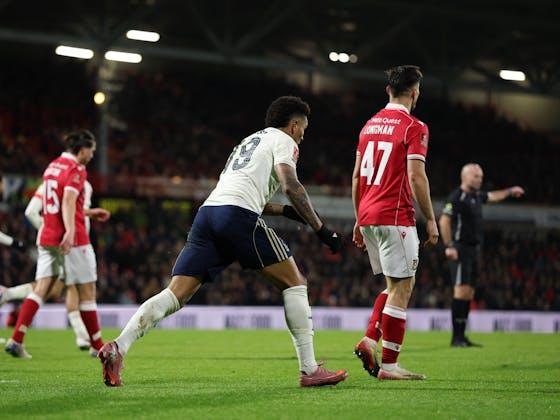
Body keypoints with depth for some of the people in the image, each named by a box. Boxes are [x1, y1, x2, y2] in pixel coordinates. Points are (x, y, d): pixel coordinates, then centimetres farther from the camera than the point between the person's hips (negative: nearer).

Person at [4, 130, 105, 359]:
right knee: (87, 291, 4)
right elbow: (68, 201, -24)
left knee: (41, 288, 1)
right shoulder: (77, 170, -8)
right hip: (72, 240, -7)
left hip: (47, 237, 7)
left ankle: (16, 340, -12)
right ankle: (97, 345, 12)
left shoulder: (52, 166, 16)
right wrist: (70, 231, -35)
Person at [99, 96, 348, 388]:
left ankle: (118, 347, -20)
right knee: (294, 284, 4)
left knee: (175, 295, -2)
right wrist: (320, 229, -2)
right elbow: (290, 185, -4)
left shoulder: (249, 141, 37)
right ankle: (309, 370, 0)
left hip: (207, 212, 7)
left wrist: (285, 210, 40)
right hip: (239, 217, -7)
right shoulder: (283, 140, 13)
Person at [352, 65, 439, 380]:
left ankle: (370, 341, 4)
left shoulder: (370, 124, 14)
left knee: (396, 285, 19)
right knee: (402, 288, -3)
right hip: (395, 217, -8)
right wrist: (431, 220, -8)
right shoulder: (414, 127, -8)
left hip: (368, 215, 8)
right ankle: (389, 365, -3)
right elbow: (416, 177, -15)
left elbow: (356, 176, 16)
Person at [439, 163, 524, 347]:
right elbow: (444, 221, -19)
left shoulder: (476, 195, 15)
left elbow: (493, 197, 37)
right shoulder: (457, 197, -12)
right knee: (462, 290, -13)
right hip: (461, 249, -9)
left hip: (474, 249, 9)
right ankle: (456, 337, -13)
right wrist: (449, 246, -23)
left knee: (469, 293, 8)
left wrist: (509, 191, 44)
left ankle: (462, 336, 11)